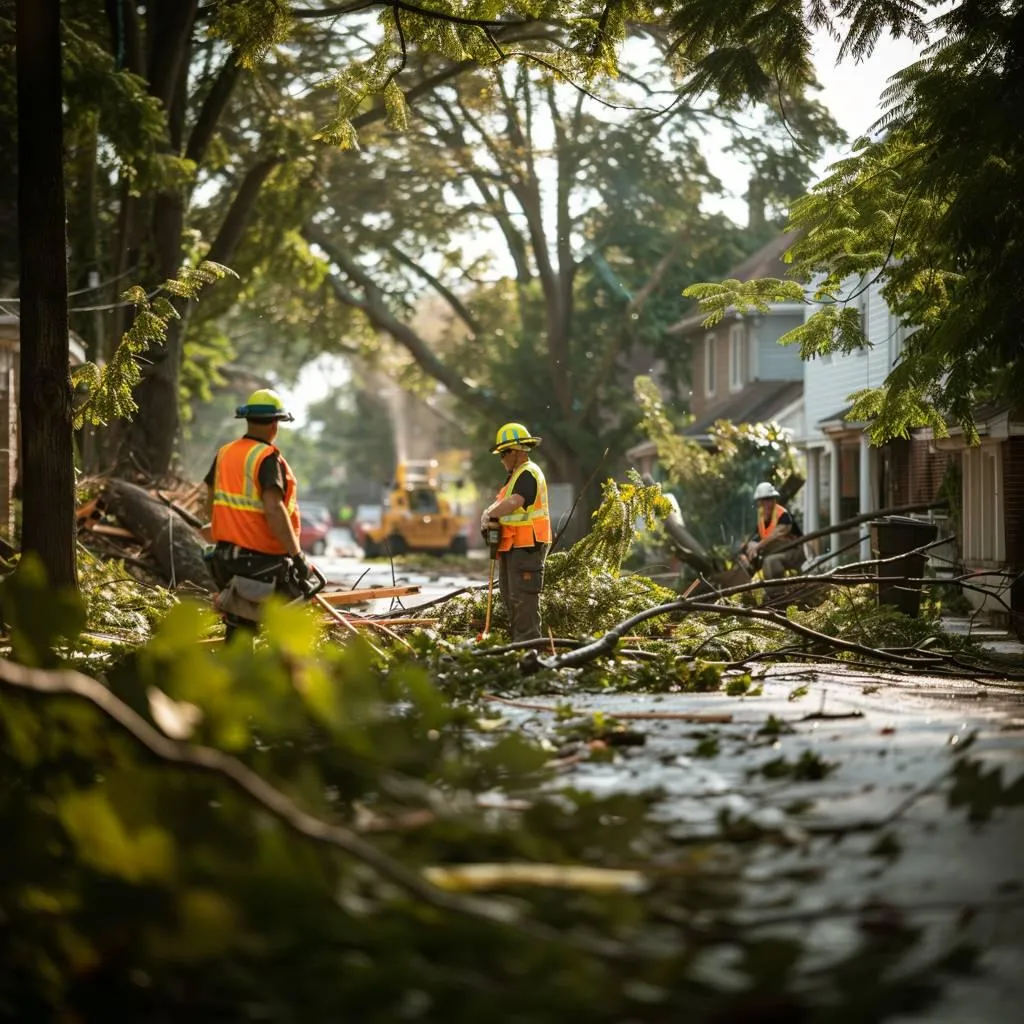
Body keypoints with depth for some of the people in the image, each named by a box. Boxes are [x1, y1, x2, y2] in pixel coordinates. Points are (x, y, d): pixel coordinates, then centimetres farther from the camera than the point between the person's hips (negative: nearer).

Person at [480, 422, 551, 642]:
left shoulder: (528, 474, -14)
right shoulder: (516, 475, 20)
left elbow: (512, 503, -30)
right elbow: (500, 502, 16)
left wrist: (489, 514, -14)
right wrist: (488, 515, -5)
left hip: (526, 548, -11)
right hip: (512, 547, 11)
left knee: (524, 598, -12)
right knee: (510, 596, 16)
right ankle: (517, 640, 24)